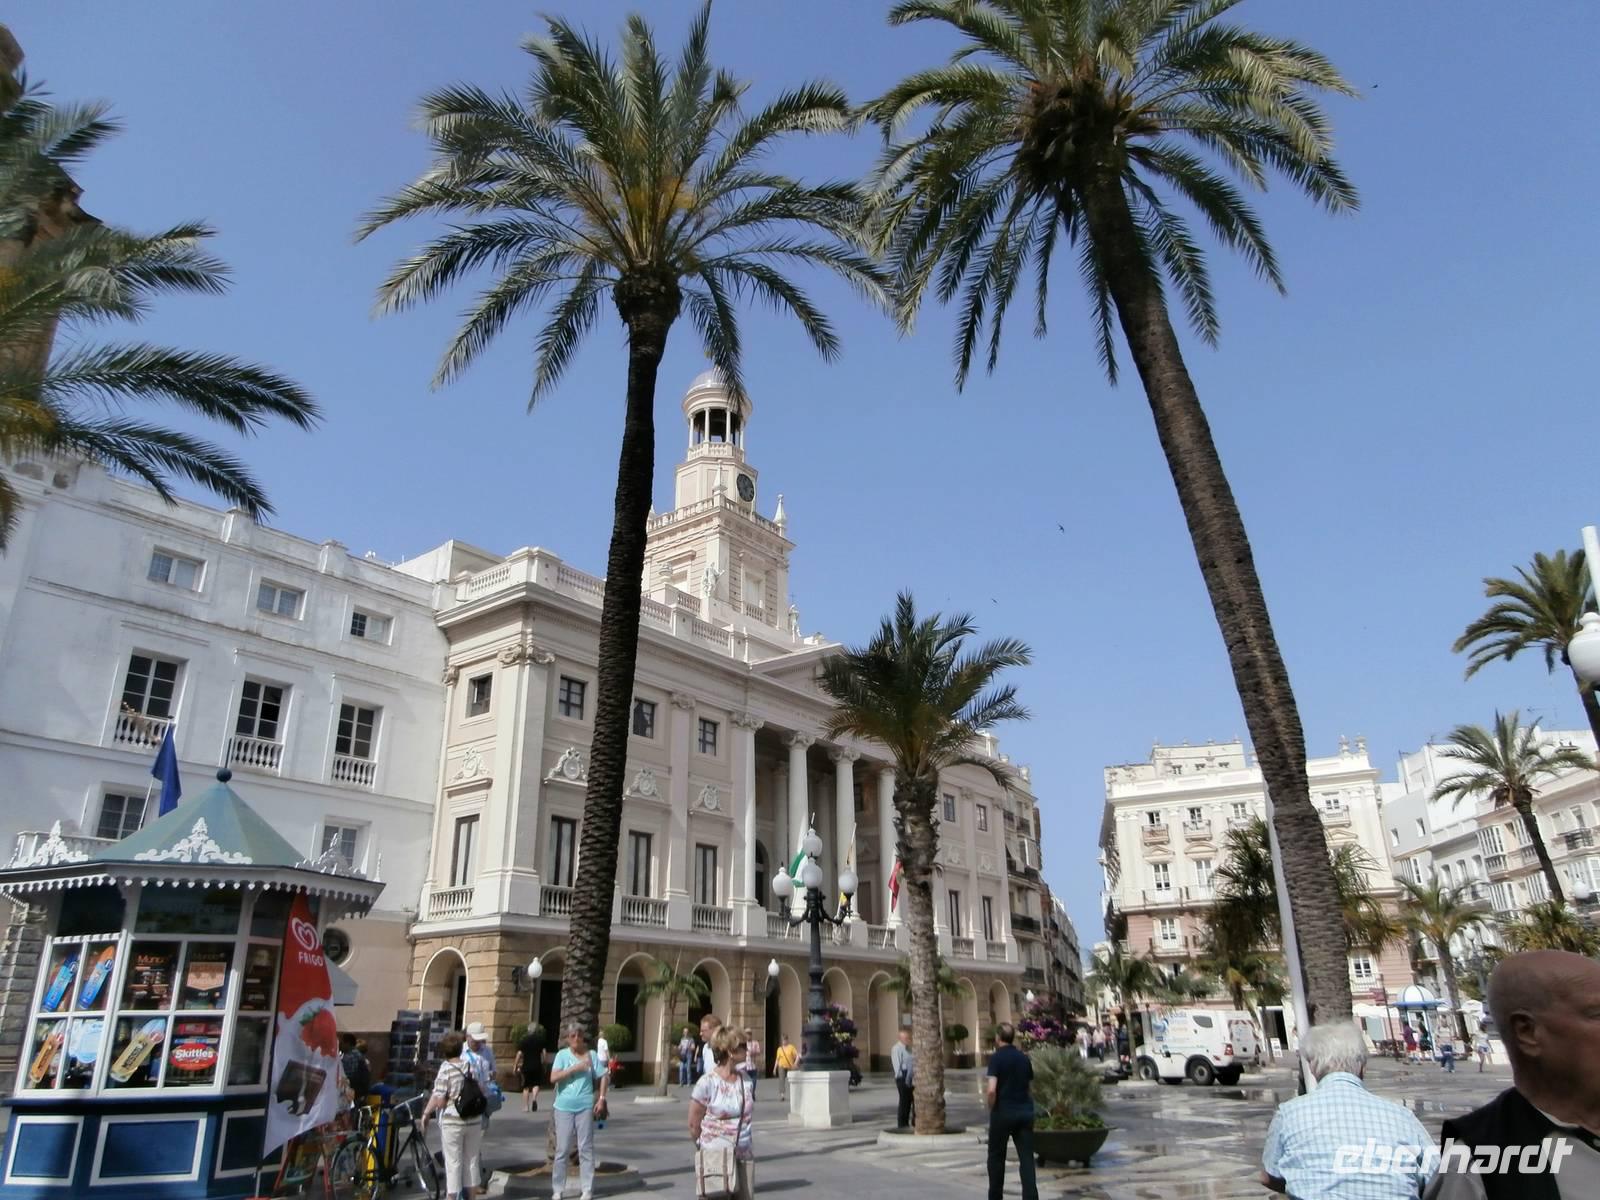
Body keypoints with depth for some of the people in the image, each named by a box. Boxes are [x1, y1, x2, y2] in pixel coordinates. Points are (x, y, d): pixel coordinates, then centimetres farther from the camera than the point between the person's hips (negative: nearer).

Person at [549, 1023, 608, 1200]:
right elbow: (553, 1078, -14)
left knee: (586, 1149, 5)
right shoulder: (562, 1055, -2)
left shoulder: (592, 1055, 3)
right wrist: (575, 1068, -20)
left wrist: (601, 1098, -2)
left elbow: (602, 1077, 8)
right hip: (564, 1107, -1)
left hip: (585, 1107, 1)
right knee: (562, 1150, 5)